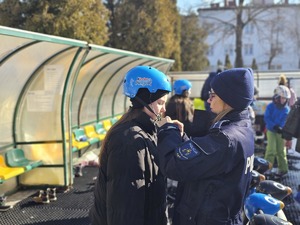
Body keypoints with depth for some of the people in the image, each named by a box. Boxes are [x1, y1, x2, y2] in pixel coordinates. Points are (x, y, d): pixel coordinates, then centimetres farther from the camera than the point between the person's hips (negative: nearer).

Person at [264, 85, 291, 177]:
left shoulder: (287, 109, -3)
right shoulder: (270, 106, -10)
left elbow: (286, 121, -9)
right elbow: (266, 118, -15)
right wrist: (275, 126, -26)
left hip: (281, 132, 2)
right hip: (271, 131, -2)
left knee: (281, 150, 9)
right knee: (271, 149, -11)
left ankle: (283, 168, 20)